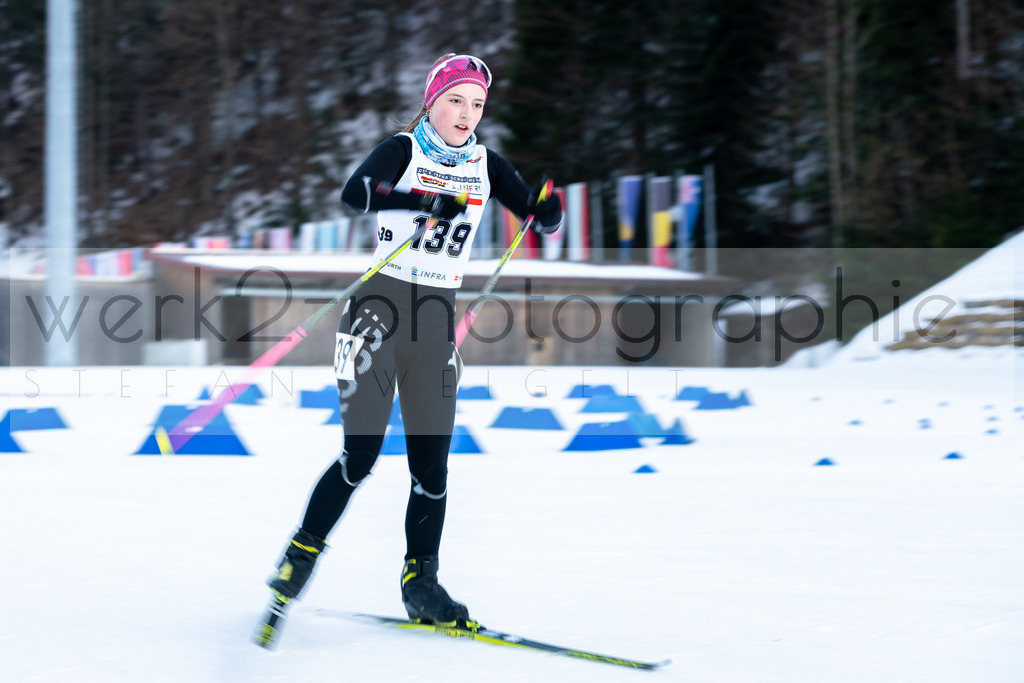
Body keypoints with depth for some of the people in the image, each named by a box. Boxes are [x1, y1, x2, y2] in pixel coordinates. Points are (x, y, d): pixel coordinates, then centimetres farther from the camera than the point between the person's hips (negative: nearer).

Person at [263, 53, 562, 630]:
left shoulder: (487, 164, 9)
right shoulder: (404, 149, -5)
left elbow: (543, 218, 5)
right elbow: (354, 191, -25)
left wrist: (552, 199, -18)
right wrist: (425, 202, -38)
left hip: (436, 319, 4)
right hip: (378, 305, -4)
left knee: (432, 458, 1)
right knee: (363, 451, -9)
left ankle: (421, 581, 12)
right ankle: (301, 555, 10)